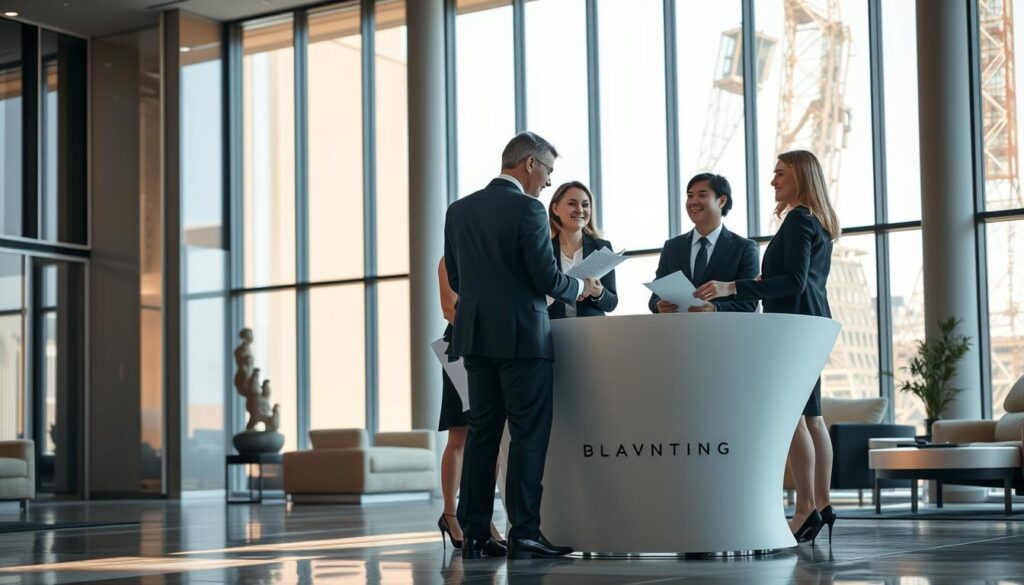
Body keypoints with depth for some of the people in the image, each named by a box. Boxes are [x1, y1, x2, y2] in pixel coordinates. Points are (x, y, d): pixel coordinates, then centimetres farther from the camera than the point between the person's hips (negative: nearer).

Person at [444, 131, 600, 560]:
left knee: (482, 432, 9)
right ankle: (524, 534, -3)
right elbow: (546, 277, -14)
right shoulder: (527, 209, -11)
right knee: (528, 435, -1)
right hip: (521, 335, -7)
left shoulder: (459, 210, 10)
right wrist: (580, 288, 5)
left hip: (476, 335, 7)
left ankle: (474, 534, 9)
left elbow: (455, 278, 13)